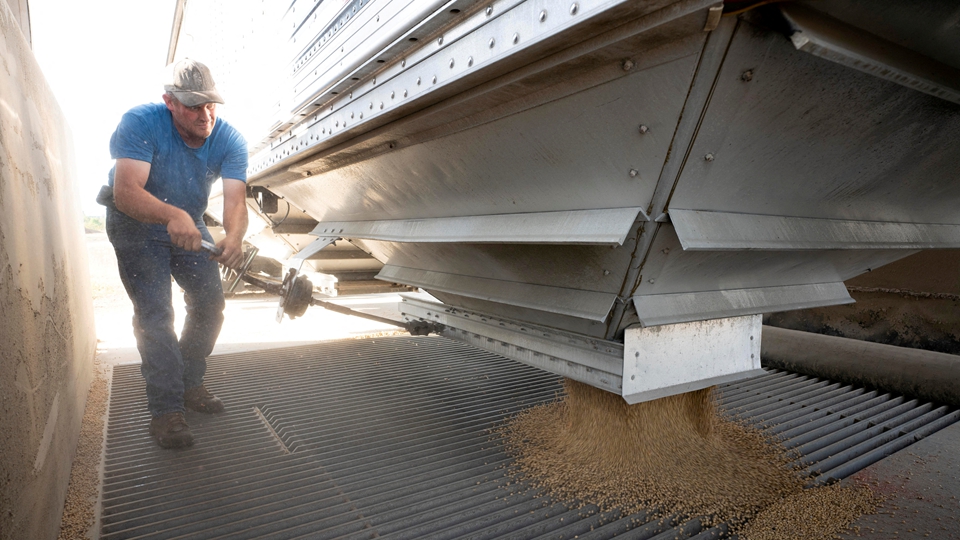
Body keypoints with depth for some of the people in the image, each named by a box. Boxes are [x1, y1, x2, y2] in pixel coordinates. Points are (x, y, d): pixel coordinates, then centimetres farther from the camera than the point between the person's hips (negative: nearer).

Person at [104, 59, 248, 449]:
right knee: (154, 314, -13)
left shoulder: (229, 139, -18)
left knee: (210, 304, 3)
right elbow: (126, 191, -39)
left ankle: (189, 384, 22)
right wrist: (172, 216, -58)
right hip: (135, 226, -4)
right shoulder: (140, 123, -27)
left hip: (189, 224, 5)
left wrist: (234, 237, -51)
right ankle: (166, 409, -6)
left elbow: (235, 200, -30)